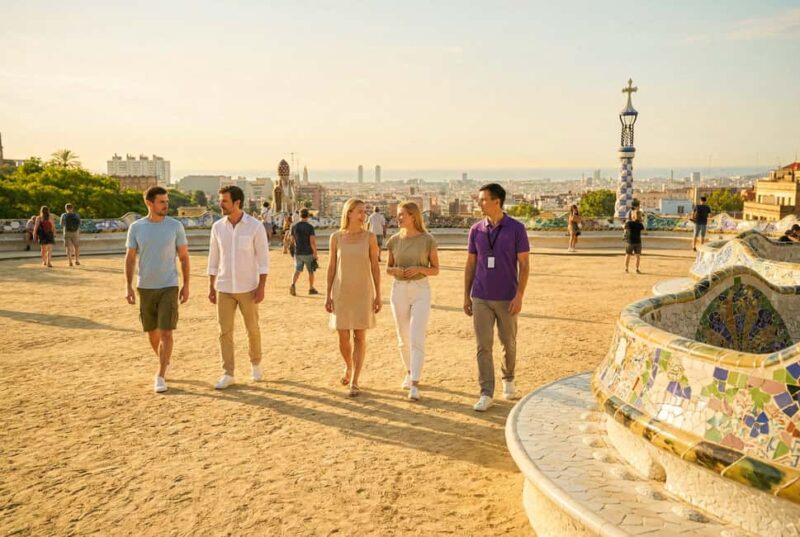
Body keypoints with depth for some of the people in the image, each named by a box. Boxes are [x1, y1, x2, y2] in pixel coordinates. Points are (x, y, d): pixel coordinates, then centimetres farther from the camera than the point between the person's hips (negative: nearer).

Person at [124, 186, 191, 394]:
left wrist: (186, 285, -2)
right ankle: (164, 362, 37)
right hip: (145, 287, 2)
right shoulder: (136, 227, -1)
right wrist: (128, 287, -3)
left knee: (166, 333, -8)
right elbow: (130, 258, 4)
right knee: (152, 332, 14)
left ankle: (160, 376, 0)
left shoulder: (175, 226, -4)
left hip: (169, 287, -2)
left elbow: (184, 257, 1)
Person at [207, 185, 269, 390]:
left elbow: (263, 258, -9)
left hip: (248, 288, -3)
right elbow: (213, 259, 7)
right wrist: (211, 288, 5)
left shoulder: (255, 226, -10)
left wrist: (261, 287, -14)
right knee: (225, 331, 2)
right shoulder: (218, 227, 1)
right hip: (224, 288, 3)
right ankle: (228, 374, 10)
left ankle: (255, 363, 32)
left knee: (252, 329, 8)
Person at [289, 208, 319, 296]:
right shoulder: (310, 227, -11)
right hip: (308, 252, -3)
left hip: (298, 252, 3)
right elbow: (312, 241, -16)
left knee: (297, 270, 6)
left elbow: (291, 239, 8)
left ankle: (293, 284, -19)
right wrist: (315, 253, -10)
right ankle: (311, 289, 21)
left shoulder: (294, 226, 2)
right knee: (311, 271, 12)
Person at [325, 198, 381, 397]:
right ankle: (349, 367, 35)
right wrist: (328, 295, 0)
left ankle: (355, 382, 5)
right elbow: (331, 266, 3)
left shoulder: (370, 237, -4)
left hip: (363, 293, -1)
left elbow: (375, 267, -1)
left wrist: (378, 295, -4)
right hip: (341, 293, 1)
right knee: (343, 338, 5)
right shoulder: (336, 237, -2)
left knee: (359, 337, -2)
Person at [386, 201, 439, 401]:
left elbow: (435, 270, 0)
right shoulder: (394, 240, 3)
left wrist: (419, 269, -18)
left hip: (421, 290, -3)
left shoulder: (428, 240, -5)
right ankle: (409, 372, 35)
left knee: (417, 338, -13)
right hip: (399, 290, 4)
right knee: (403, 338, 12)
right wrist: (395, 270, -12)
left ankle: (414, 385, -14)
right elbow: (388, 268, 11)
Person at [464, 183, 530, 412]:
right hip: (481, 298, 2)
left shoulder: (516, 229, -6)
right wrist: (466, 296, 6)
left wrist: (519, 296, -13)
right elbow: (471, 264, 9)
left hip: (507, 298, -2)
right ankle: (486, 394, 4)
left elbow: (524, 264, -5)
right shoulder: (476, 230, 3)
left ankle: (508, 380, 37)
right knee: (483, 346, -1)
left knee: (509, 343, 12)